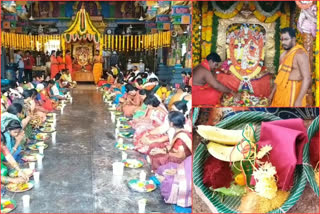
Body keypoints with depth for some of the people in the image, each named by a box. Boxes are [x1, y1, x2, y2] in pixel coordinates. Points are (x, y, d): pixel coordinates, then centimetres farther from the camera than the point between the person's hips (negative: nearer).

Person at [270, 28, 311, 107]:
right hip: (280, 92, 8)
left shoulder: (300, 54, -16)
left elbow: (307, 78, -21)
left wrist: (299, 100, -26)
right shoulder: (284, 54, 11)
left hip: (292, 93, -8)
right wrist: (273, 92, 19)